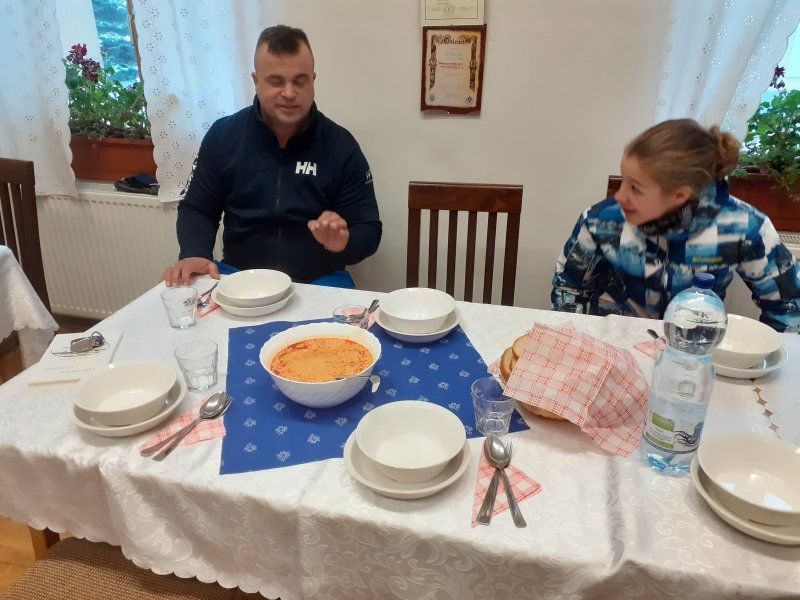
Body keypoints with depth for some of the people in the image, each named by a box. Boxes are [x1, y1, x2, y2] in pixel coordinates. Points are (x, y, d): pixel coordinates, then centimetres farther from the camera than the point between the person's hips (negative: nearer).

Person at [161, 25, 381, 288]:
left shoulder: (341, 145, -4)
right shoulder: (223, 136, 1)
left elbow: (369, 232, -3)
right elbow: (196, 209, 9)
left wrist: (343, 243, -27)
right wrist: (194, 254, -11)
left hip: (318, 281, 0)